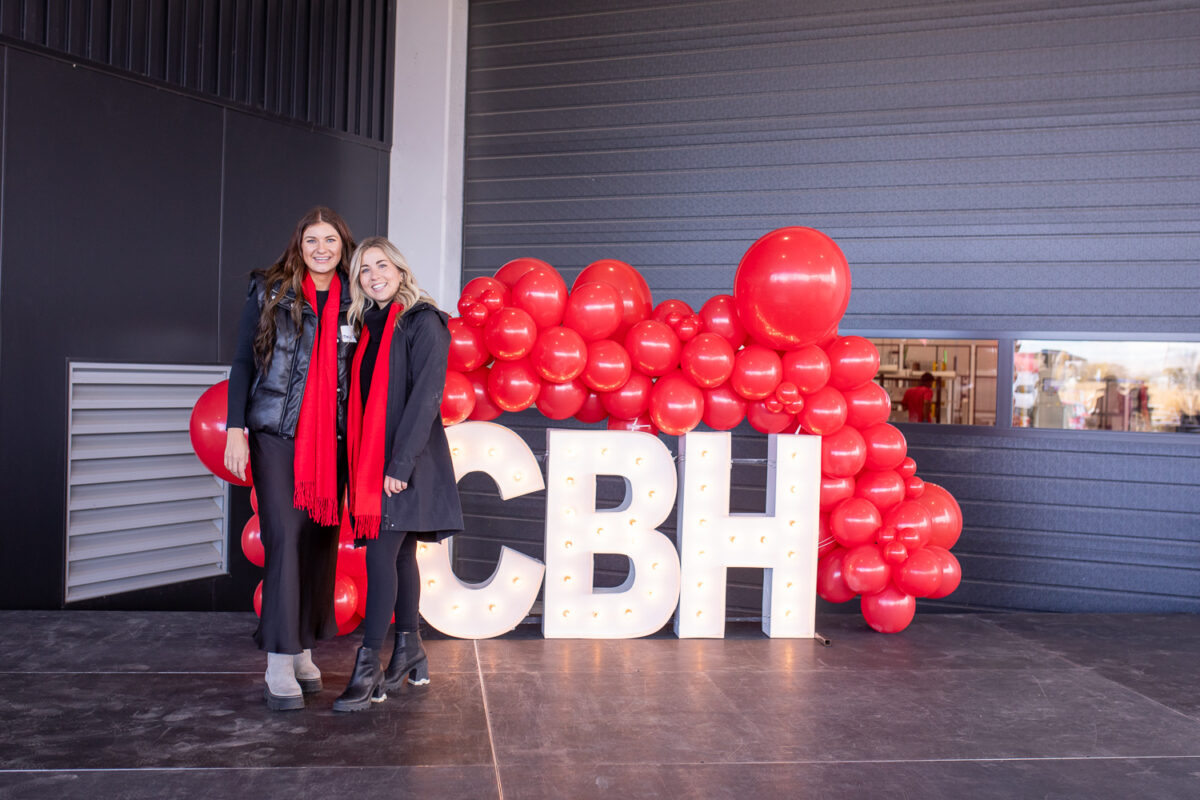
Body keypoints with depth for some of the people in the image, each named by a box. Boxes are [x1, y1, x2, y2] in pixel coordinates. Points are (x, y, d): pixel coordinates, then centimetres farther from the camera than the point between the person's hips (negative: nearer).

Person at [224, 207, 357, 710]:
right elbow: (243, 362, 3)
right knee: (284, 538, -8)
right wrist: (236, 429, -4)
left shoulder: (353, 300, 8)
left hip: (332, 437, 3)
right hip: (277, 432, -3)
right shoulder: (269, 292, 4)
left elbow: (361, 371, 9)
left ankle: (303, 649, 20)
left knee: (321, 540, 6)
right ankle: (279, 665, -4)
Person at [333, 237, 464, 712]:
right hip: (372, 458, 7)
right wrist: (359, 465, 9)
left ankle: (367, 669, -3)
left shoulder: (423, 322, -8)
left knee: (381, 555, -9)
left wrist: (400, 464, -20)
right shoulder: (370, 325, 15)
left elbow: (425, 397, -16)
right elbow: (363, 398, 16)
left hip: (409, 460, -7)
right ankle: (410, 655, 22)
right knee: (400, 556, 12)